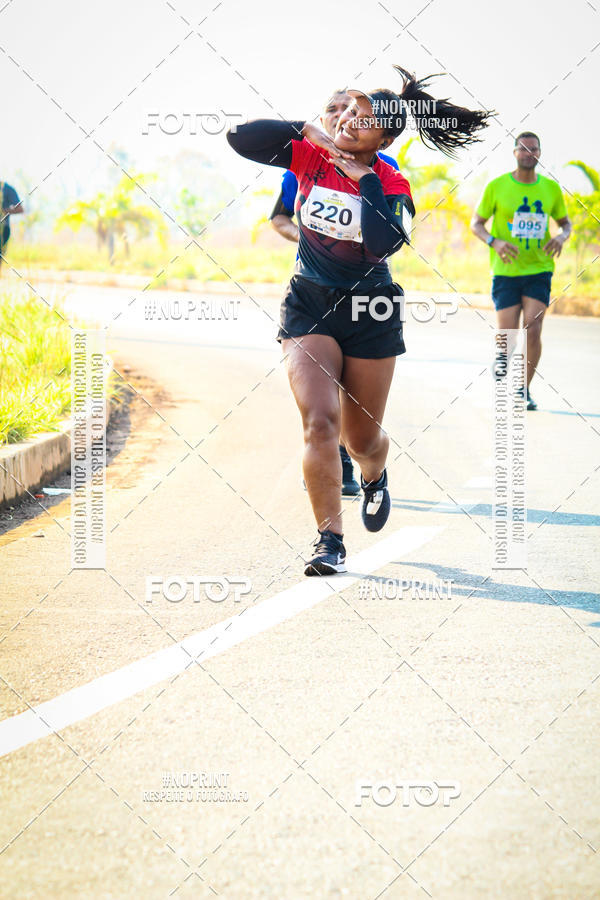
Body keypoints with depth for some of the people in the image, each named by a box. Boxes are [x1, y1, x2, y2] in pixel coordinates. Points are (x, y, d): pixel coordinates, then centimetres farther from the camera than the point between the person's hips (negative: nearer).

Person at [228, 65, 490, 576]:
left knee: (363, 438, 11)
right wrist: (308, 130, -13)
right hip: (309, 306, 0)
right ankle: (330, 541, -14)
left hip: (370, 313, 0)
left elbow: (383, 244, -27)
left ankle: (374, 478, 50)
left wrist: (363, 179, -21)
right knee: (319, 419, -19)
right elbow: (241, 139, -8)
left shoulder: (391, 185, -9)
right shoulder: (310, 156, -3)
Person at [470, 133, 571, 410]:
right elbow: (476, 223, 3)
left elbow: (566, 222, 16)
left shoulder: (551, 188, 3)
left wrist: (561, 237, -9)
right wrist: (494, 242, -18)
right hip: (506, 271, -1)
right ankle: (503, 356, 35)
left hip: (539, 271, 1)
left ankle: (524, 390, 5)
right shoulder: (497, 186, -3)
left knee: (533, 331, -12)